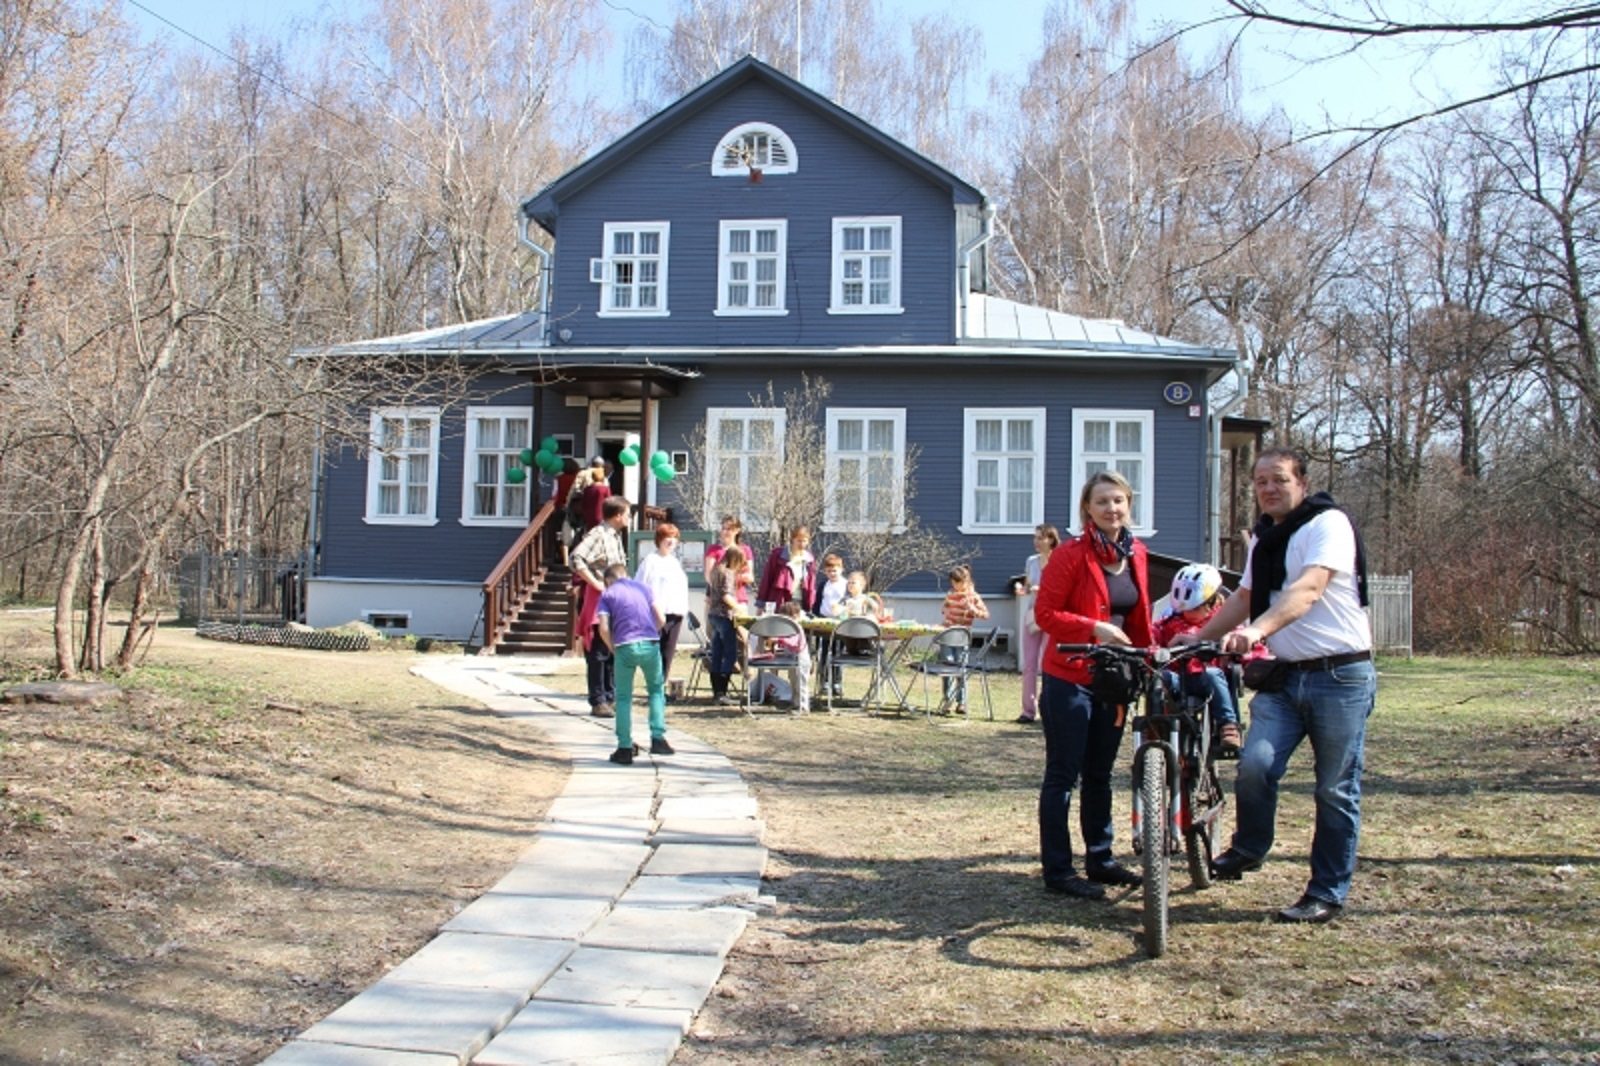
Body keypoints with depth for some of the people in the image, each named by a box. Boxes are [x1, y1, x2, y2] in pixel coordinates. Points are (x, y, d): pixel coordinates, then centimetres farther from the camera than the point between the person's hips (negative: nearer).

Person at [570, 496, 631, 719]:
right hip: (599, 600, -9)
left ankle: (611, 698, 20)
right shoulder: (598, 535, -14)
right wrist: (596, 584, -24)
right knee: (598, 653, -3)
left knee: (614, 652, 12)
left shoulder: (616, 536, 15)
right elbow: (576, 558, -27)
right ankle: (598, 702, 2)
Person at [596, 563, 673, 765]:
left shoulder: (607, 594, 10)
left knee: (623, 698, 11)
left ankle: (625, 748, 9)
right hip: (650, 644, 2)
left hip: (625, 647, -2)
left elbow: (604, 628, -4)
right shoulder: (643, 587, 18)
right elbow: (660, 619, 9)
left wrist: (613, 648, 11)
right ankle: (658, 738, 8)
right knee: (656, 690, 20)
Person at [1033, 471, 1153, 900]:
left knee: (1099, 774, 17)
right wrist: (1095, 628, -23)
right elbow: (1045, 613, -13)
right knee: (1063, 775, 0)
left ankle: (1100, 859, 28)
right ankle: (1058, 871, 6)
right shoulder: (1070, 554, -12)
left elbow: (1140, 616, 16)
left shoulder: (1137, 555, 8)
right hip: (1070, 679, -7)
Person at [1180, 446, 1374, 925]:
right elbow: (1244, 597, 24)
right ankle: (1248, 848, 11)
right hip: (1284, 675, 6)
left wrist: (1256, 630, -42)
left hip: (1340, 675, -5)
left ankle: (1328, 894, 15)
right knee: (1254, 765, -14)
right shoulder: (1263, 537, 14)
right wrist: (1198, 638, 14)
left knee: (1336, 790, 3)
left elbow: (1308, 589, -28)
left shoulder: (1329, 524, -12)